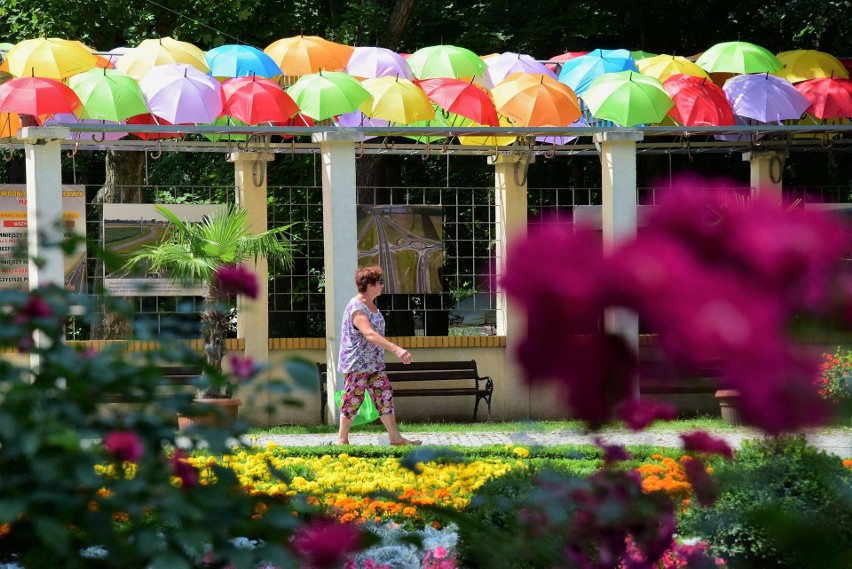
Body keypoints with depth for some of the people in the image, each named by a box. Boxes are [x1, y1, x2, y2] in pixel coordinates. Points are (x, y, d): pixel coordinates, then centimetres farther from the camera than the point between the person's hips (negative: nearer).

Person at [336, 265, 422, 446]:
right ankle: (342, 440, 7)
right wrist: (396, 349, -41)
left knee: (385, 395, 4)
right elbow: (370, 334, -33)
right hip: (356, 364, -9)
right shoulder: (356, 309, -20)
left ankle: (395, 438, 5)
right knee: (353, 399, -4)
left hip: (374, 363, 9)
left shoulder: (371, 305, 12)